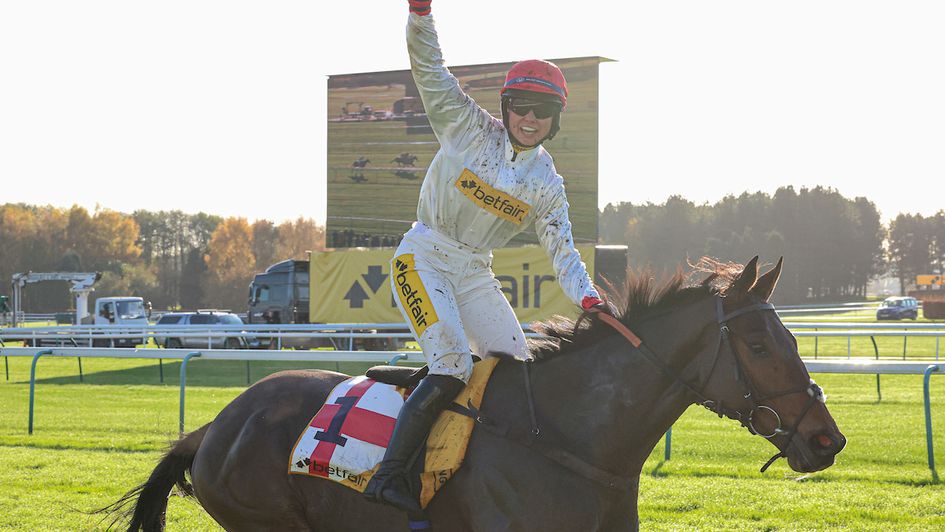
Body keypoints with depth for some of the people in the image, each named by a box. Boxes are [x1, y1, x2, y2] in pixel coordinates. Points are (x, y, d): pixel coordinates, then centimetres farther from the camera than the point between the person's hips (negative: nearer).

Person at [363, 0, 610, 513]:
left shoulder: (547, 183, 5)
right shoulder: (469, 128, -5)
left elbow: (561, 249, 1)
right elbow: (428, 67, -13)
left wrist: (588, 297, -17)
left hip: (474, 273, 6)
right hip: (424, 257, -6)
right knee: (452, 367, -22)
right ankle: (388, 475, -21)